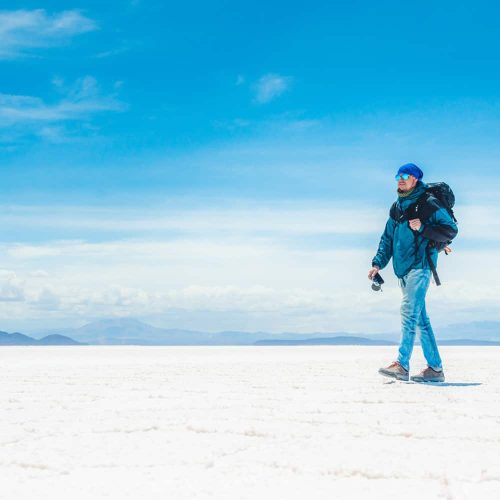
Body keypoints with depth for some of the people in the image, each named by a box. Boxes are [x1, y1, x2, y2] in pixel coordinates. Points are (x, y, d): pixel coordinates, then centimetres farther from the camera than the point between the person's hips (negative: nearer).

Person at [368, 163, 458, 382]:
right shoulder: (397, 206, 19)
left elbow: (451, 229, -9)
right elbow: (387, 237, 21)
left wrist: (423, 228, -19)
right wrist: (378, 263, 10)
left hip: (420, 265, -8)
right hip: (403, 268, 8)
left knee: (409, 311, -17)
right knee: (420, 318, 8)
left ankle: (402, 364, -20)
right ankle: (435, 368, 13)